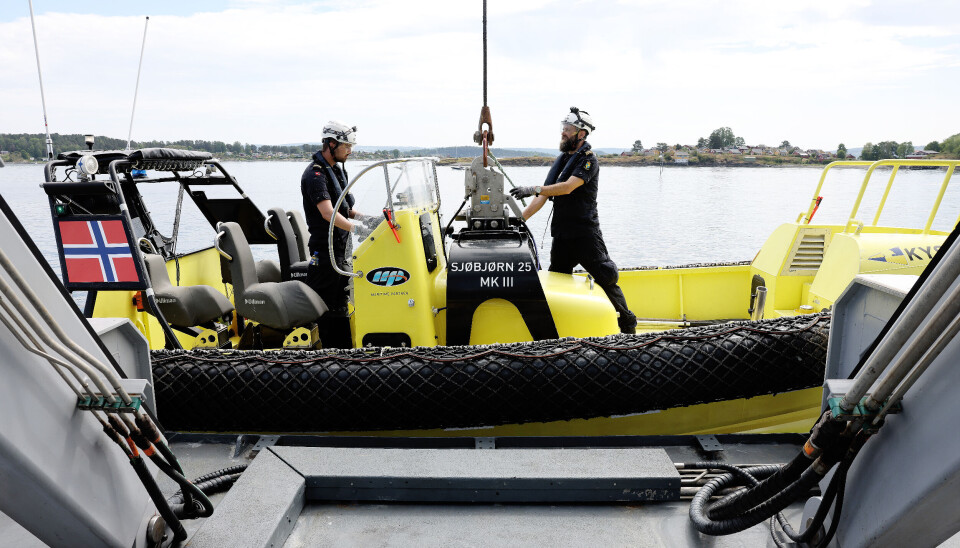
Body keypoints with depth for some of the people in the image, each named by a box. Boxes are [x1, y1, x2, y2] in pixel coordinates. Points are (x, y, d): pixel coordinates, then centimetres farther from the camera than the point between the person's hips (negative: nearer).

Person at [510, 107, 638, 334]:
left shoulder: (588, 159, -7)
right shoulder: (562, 160, 16)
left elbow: (568, 187, -23)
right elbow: (544, 196, 15)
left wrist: (533, 189, -26)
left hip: (585, 233, -7)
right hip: (561, 234, 7)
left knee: (606, 277, -3)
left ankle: (628, 325, 13)